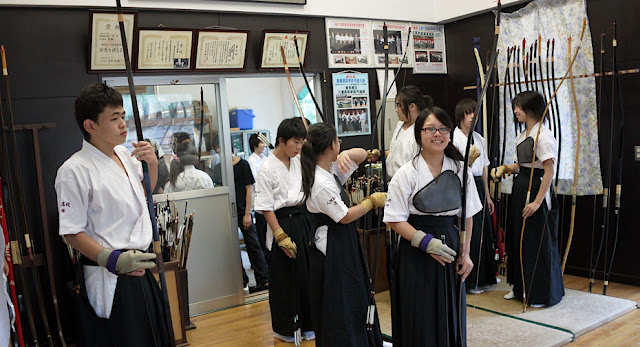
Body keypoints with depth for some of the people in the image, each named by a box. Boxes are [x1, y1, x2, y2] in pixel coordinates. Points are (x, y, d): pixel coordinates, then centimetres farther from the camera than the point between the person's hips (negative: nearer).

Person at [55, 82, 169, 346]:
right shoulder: (75, 170, -15)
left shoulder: (125, 155, 7)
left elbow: (145, 194, 25)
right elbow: (71, 233, -15)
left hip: (141, 268, 7)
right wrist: (113, 260, -27)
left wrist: (152, 163, 6)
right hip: (107, 280, -7)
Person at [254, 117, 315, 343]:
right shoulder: (267, 168, -11)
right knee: (284, 277, 4)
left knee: (307, 273, 10)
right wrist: (281, 237, -15)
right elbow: (266, 207, -13)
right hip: (283, 223, -6)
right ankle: (285, 329, 22)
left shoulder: (299, 161, 7)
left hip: (303, 220, 6)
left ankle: (307, 324, 27)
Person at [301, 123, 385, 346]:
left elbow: (362, 154, 9)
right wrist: (373, 201, -9)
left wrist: (346, 155, -12)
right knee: (338, 306, 2)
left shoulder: (331, 169, 4)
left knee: (354, 299, 21)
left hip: (343, 244, 10)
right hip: (332, 248, -10)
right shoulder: (321, 184, -24)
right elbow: (345, 217, -19)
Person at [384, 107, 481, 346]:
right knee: (420, 320, 2)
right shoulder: (406, 174, -8)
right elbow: (396, 220, -8)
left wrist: (465, 253, 3)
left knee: (451, 316, 11)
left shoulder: (460, 170, 3)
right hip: (416, 254, -3)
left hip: (450, 249, 4)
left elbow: (467, 215, 9)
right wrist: (425, 242, -18)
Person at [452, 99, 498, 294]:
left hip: (478, 185, 7)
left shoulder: (478, 138, 13)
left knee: (483, 232, 12)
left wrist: (487, 195, 18)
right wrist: (469, 160, -28)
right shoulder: (454, 137, -9)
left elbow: (483, 168, 17)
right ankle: (469, 282, 9)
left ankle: (484, 276, 28)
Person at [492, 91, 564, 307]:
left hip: (537, 188, -9)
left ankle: (543, 294, 15)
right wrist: (505, 168, 0)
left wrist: (537, 201, -23)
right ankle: (521, 287, 29)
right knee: (518, 238, 15)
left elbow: (549, 171, -18)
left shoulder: (543, 135, -15)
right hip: (519, 188, 9)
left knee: (538, 242, 1)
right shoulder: (521, 136, 12)